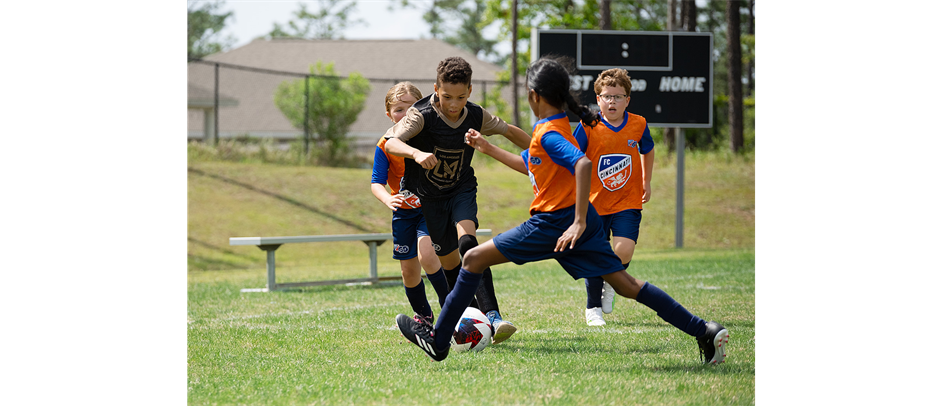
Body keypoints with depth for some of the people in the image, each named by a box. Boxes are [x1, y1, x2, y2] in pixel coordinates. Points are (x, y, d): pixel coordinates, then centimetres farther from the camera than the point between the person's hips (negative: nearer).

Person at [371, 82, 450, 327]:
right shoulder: (385, 146, -7)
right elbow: (376, 182, -13)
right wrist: (387, 199, -34)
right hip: (404, 212, 2)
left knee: (426, 255, -25)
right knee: (409, 269, 7)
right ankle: (423, 318, 28)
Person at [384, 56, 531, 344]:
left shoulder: (476, 116, -11)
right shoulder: (422, 115, -22)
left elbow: (510, 131, 8)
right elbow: (391, 142, -37)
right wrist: (416, 153, -56)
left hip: (462, 189, 0)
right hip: (429, 196, 0)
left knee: (467, 242, -26)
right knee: (449, 262, 5)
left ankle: (493, 317, -35)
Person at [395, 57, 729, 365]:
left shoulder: (548, 134, -16)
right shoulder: (557, 126, 14)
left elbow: (583, 163, -33)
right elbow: (529, 165, 31)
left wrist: (578, 222, -33)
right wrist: (488, 149, 33)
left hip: (554, 223, -9)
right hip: (575, 219, 9)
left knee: (474, 259, 0)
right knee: (625, 284, 6)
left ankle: (437, 340, 5)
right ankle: (704, 331, -3)